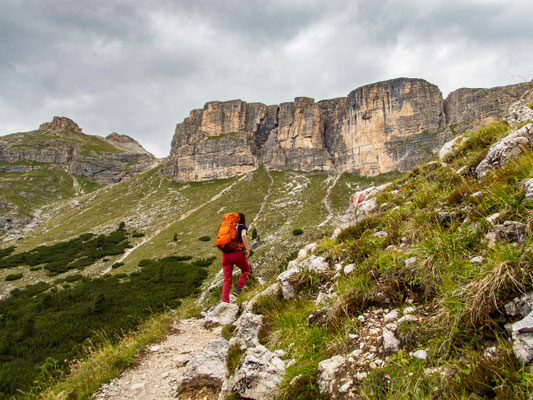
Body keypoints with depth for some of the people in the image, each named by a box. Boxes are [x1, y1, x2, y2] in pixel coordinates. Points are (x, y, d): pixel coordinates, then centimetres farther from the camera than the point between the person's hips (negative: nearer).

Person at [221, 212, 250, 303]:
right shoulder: (243, 227, 3)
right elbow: (243, 235, -18)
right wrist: (247, 249, -13)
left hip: (226, 255, 5)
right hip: (237, 254, -5)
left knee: (227, 280, 5)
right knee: (246, 271, 23)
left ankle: (225, 301, -5)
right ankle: (238, 288, 3)